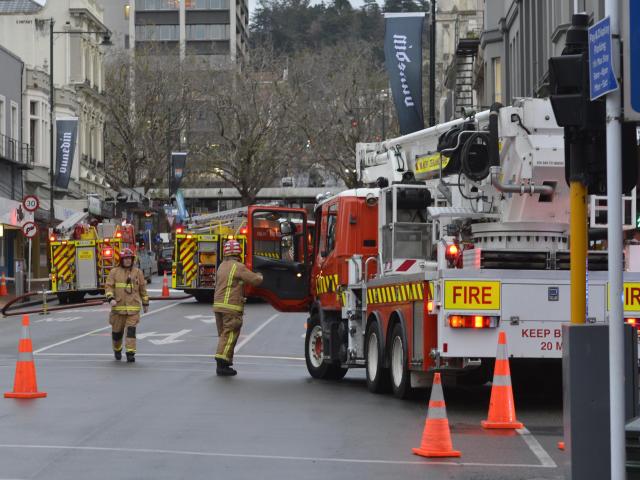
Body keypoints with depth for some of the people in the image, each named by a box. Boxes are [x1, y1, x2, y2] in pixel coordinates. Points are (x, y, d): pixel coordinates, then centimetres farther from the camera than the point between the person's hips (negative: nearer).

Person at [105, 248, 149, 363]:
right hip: (118, 307, 0)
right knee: (117, 330, 9)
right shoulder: (114, 272, 4)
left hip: (133, 307, 0)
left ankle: (130, 353, -12)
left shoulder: (138, 272, 7)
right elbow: (109, 286, 0)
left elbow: (143, 288, 13)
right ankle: (117, 349, 34)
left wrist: (145, 303, 16)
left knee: (131, 330, -12)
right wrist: (110, 298, -16)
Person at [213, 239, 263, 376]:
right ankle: (222, 363, -13)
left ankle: (222, 365, 16)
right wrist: (259, 276, 14)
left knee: (223, 335, 14)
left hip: (218, 304, 8)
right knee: (229, 335, -7)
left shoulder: (222, 266, 14)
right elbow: (255, 280, -11)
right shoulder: (238, 267, -11)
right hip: (231, 307, -8)